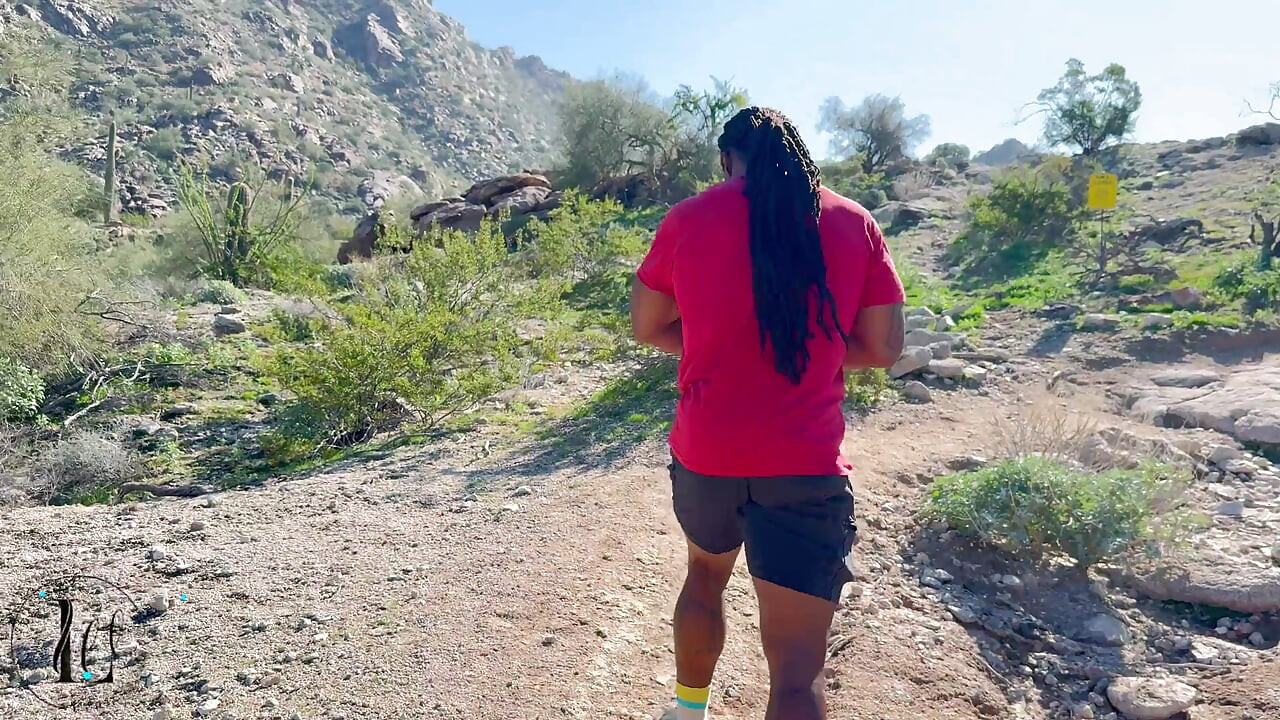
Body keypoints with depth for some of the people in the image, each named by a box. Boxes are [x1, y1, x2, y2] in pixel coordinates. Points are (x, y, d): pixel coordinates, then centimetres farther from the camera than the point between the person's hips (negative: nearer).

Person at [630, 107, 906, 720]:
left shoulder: (688, 219, -2)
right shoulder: (854, 224, -1)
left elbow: (646, 328, 7)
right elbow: (884, 348, 1)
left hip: (704, 455, 2)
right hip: (806, 466, -2)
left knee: (706, 572, 31)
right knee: (797, 667, 2)